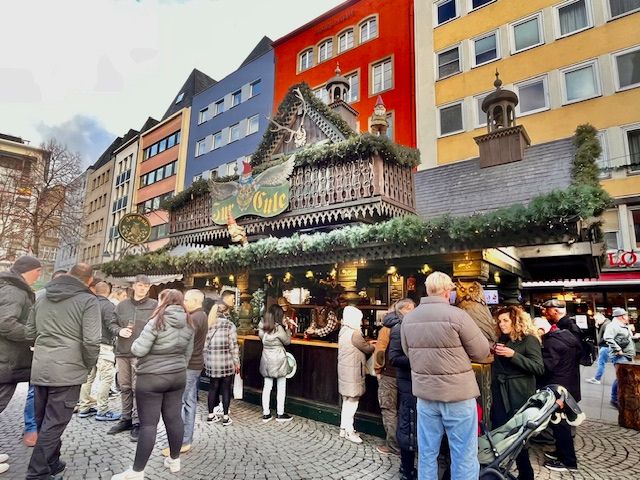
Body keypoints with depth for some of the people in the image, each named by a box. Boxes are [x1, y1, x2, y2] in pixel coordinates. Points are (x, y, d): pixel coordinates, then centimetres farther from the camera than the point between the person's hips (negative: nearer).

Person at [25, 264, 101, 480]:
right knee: (53, 424, 3)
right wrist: (89, 365, -1)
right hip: (68, 371, -7)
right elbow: (91, 341, -17)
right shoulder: (88, 301, -11)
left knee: (43, 421, 19)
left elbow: (29, 334, 17)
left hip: (39, 369, 7)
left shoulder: (42, 298, 11)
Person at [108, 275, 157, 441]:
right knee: (124, 387, 16)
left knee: (138, 389, 0)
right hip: (122, 352, 5)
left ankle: (137, 423, 12)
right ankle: (126, 419, 31)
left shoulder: (154, 306, -4)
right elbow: (113, 324, 14)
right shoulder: (122, 305, 9)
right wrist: (119, 331, -7)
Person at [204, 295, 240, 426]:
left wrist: (206, 360, 14)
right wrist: (237, 363, -1)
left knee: (213, 388, 15)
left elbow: (205, 345, 1)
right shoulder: (230, 325, -11)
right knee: (226, 389, 9)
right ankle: (225, 417, 15)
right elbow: (233, 346, -10)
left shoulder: (209, 325, -1)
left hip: (211, 363, 3)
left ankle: (211, 415, 26)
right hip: (227, 363, -3)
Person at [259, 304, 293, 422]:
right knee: (281, 388, 8)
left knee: (267, 386, 13)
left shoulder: (262, 327, -2)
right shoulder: (278, 328, -20)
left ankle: (266, 414, 19)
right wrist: (287, 329, 3)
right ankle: (280, 414, 17)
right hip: (278, 360, -6)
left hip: (266, 359, 6)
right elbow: (287, 341, -8)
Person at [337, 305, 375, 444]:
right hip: (352, 372, -10)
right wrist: (375, 346, 6)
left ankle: (344, 428, 27)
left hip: (345, 370, 10)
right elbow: (367, 349, -12)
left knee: (347, 401, 18)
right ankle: (349, 431, 11)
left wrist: (368, 343, 13)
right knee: (352, 401, 1)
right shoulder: (354, 333, -21)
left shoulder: (344, 331, 8)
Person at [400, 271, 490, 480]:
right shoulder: (457, 315, -16)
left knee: (427, 451, 16)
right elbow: (482, 352, -8)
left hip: (424, 392, 5)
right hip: (458, 393, -4)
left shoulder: (408, 318, -1)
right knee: (464, 453, 10)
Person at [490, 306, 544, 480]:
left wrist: (513, 354, -23)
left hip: (518, 397, -6)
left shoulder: (529, 340, -7)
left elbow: (539, 368, -15)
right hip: (500, 395, 6)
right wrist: (493, 352, 3)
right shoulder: (502, 339, 13)